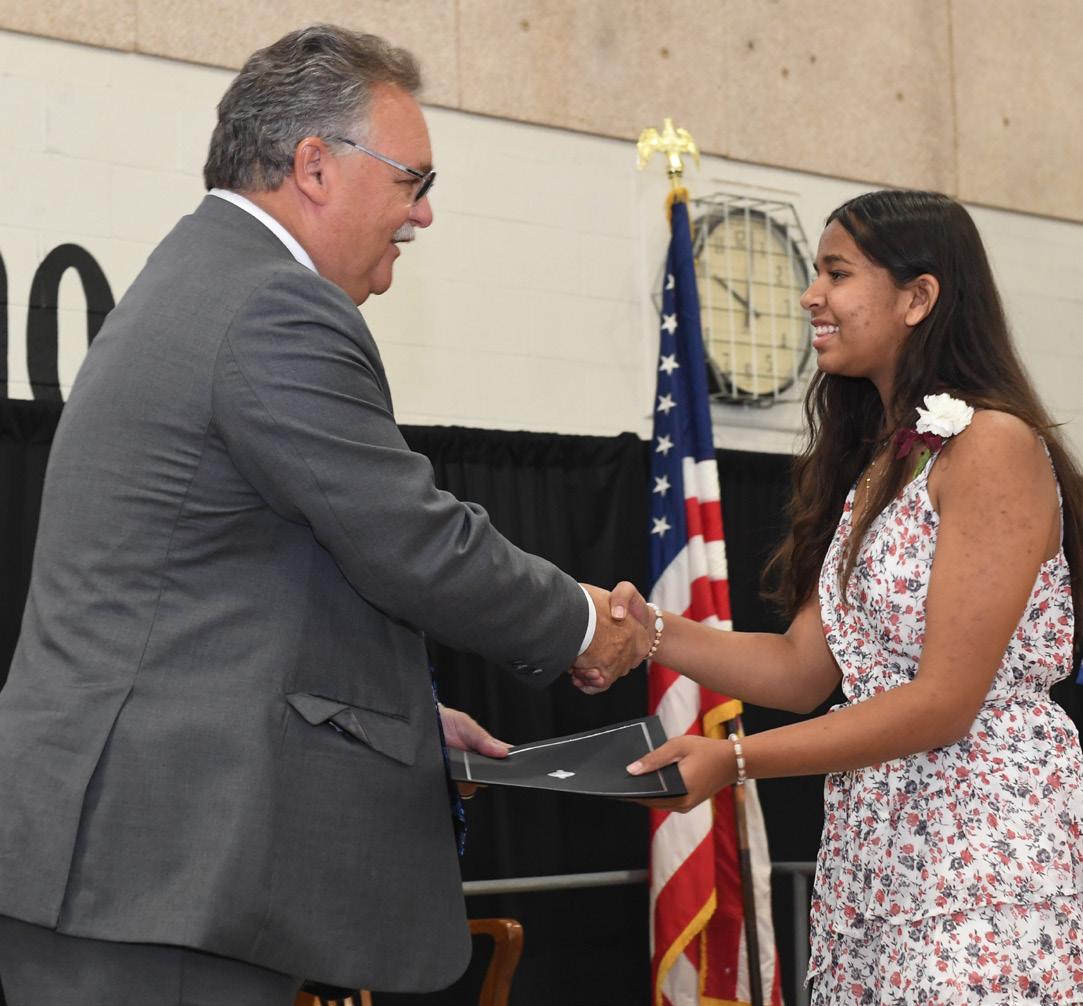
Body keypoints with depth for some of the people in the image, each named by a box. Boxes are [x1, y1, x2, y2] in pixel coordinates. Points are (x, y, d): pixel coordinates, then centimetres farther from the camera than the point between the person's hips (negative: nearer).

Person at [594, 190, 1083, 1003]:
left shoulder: (994, 445, -14)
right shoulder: (873, 460, 14)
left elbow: (944, 701, -18)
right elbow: (804, 669, 9)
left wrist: (734, 761, -18)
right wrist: (651, 631, -5)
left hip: (988, 847, -8)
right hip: (872, 843, 8)